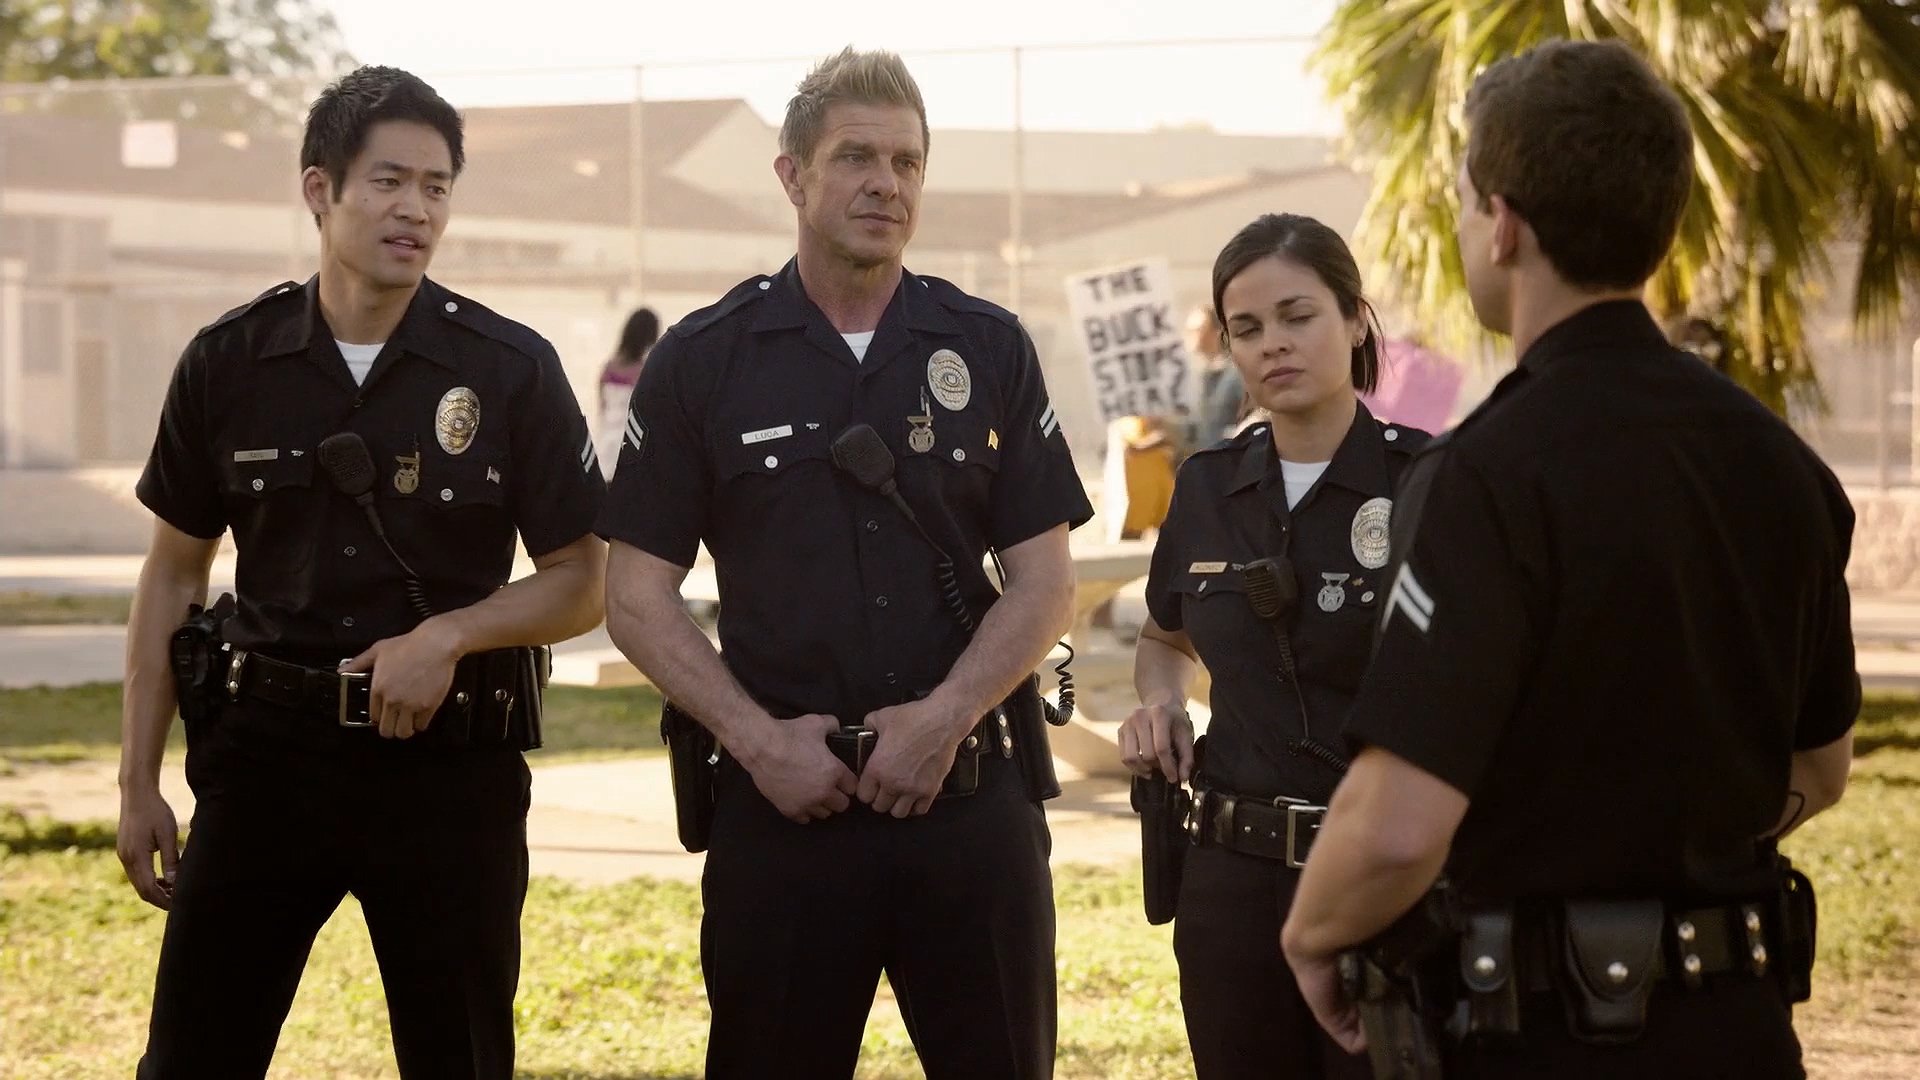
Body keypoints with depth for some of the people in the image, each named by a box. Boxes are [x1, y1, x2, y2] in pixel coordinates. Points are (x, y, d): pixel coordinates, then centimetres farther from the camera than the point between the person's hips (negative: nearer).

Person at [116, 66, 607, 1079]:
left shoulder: (510, 369, -4)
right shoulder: (228, 364, 1)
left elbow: (582, 584, 1)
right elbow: (173, 576, 9)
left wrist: (450, 633, -17)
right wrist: (138, 783, 6)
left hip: (450, 763, -1)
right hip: (269, 749, 1)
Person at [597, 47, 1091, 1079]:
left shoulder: (990, 350, 5)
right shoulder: (701, 362, 1)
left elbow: (1046, 579, 3)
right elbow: (637, 597, 1)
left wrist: (944, 718, -11)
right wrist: (758, 739, -11)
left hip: (970, 790, 1)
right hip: (783, 798, -1)